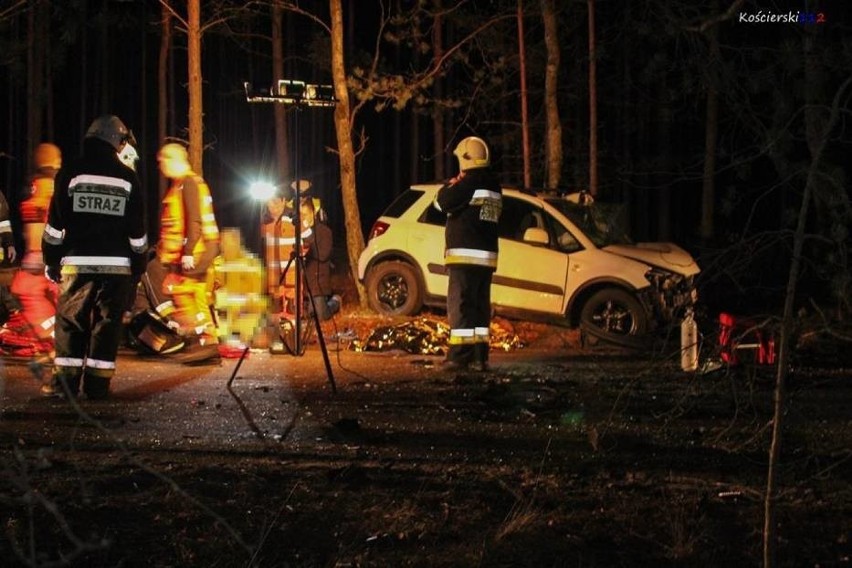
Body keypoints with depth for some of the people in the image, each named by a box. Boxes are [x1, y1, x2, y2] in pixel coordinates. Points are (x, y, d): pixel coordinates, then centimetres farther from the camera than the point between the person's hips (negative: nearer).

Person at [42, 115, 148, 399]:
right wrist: (138, 265, 16)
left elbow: (55, 224, 0)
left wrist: (51, 261, 8)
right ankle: (97, 383, 4)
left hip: (77, 263, -1)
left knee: (70, 321, 6)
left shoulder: (70, 173, 0)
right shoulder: (128, 178, 4)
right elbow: (137, 229, 6)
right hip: (117, 265, 1)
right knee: (107, 322, 4)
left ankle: (65, 380, 4)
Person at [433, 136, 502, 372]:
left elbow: (442, 202, -15)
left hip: (466, 254, -8)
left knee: (460, 305, -7)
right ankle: (479, 356, 11)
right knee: (480, 306, 10)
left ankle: (460, 355, -9)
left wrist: (452, 183, 2)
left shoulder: (470, 182, -13)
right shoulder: (494, 185, 15)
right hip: (487, 255, 8)